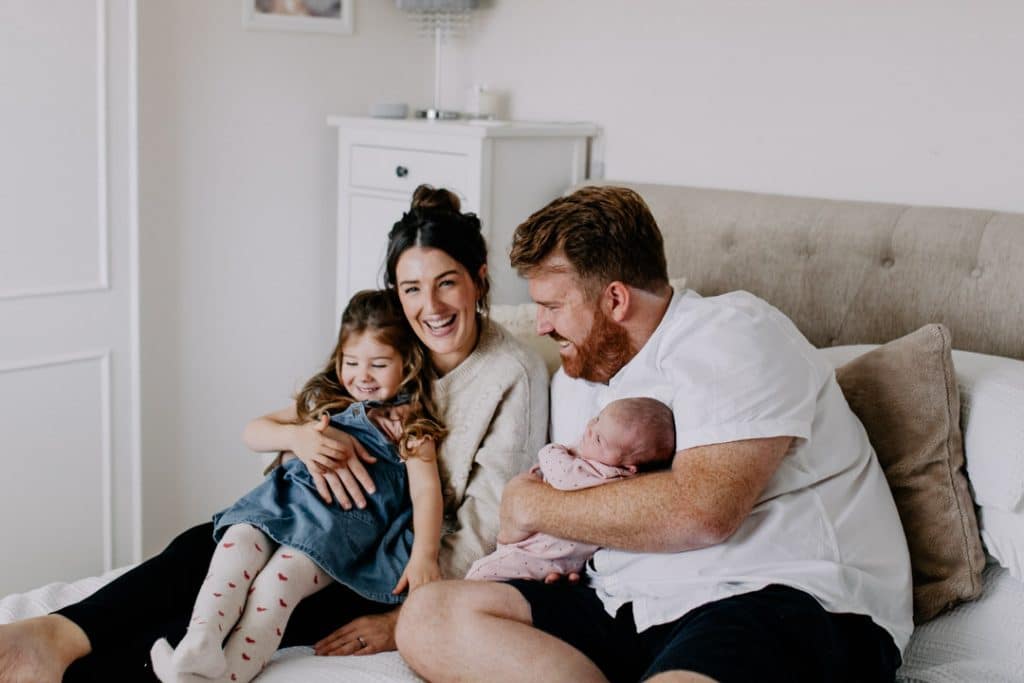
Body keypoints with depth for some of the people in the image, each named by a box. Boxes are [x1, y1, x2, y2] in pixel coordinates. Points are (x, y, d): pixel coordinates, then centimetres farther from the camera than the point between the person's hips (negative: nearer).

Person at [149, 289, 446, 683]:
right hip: (289, 498, 5)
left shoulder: (408, 423, 9)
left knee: (279, 577, -29)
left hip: (347, 521, -5)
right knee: (238, 540, -26)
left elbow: (425, 489, -2)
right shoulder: (323, 400, 25)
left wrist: (424, 556, -18)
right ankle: (201, 644, -44)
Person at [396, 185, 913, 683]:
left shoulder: (730, 335, -7)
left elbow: (699, 511, -21)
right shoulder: (577, 380, 21)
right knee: (430, 614, -12)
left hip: (786, 599, -9)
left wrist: (534, 507, -8)